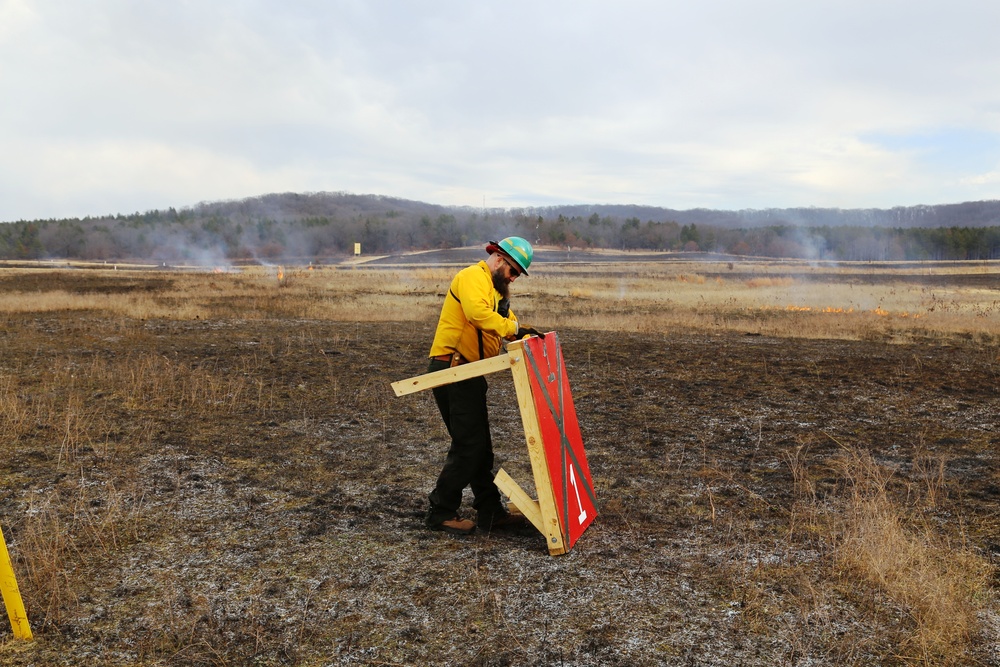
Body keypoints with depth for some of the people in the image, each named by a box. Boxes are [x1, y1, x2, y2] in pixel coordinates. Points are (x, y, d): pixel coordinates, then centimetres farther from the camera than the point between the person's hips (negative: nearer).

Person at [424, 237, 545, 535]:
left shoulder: (496, 288, 23)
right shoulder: (473, 277, -10)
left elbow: (507, 321, 16)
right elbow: (477, 312, -29)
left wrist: (528, 338, -3)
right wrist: (514, 328, -29)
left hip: (468, 374, 10)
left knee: (479, 446, 13)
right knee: (468, 444, -8)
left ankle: (491, 512, 21)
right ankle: (441, 512, 4)